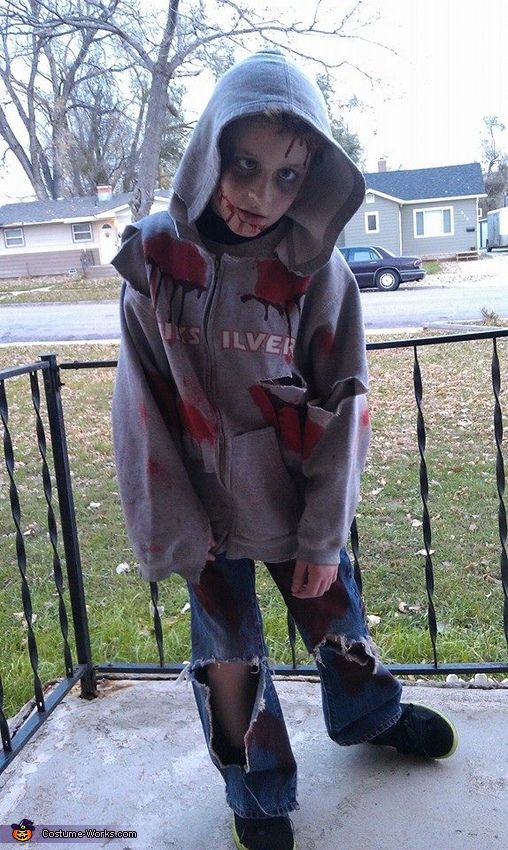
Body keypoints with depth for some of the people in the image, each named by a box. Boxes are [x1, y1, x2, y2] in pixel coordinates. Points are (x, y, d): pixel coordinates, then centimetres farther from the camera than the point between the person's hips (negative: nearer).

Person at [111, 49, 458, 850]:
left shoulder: (317, 269, -14)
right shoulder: (155, 258, -13)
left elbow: (341, 408, -10)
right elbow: (144, 405, -9)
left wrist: (323, 536, -8)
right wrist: (176, 528, -9)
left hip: (298, 497, 0)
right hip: (208, 505, 0)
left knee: (338, 619, 18)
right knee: (229, 654, 11)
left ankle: (370, 718, 51)